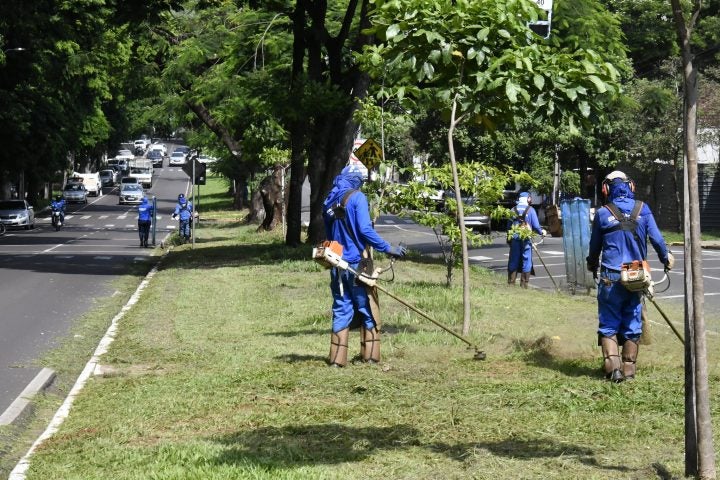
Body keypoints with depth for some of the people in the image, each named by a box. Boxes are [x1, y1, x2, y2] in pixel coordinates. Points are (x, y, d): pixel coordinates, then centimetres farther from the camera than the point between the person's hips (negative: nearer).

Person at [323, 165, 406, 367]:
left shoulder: (329, 202, 12)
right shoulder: (356, 197, -9)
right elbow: (365, 230, -20)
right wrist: (388, 248, -17)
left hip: (337, 265, 6)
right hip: (356, 264, -6)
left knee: (341, 311, 9)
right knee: (367, 311, 5)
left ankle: (337, 358, 4)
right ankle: (370, 355, 5)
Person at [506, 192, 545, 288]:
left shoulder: (513, 210, 5)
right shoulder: (530, 210, -4)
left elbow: (509, 225, 9)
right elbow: (536, 225, -5)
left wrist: (509, 239, 17)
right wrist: (542, 231, 15)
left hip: (514, 238, 3)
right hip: (526, 238, -3)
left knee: (513, 261, 8)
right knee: (526, 261, 4)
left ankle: (511, 283, 9)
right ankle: (524, 285, 3)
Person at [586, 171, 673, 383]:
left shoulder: (603, 213, -2)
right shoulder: (643, 209, 1)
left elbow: (594, 246, 8)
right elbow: (656, 239, 1)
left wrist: (592, 266, 28)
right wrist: (666, 258, 21)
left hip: (611, 278, -2)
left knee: (608, 325, 4)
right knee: (632, 325, 11)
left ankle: (613, 367, -11)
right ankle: (629, 369, 13)